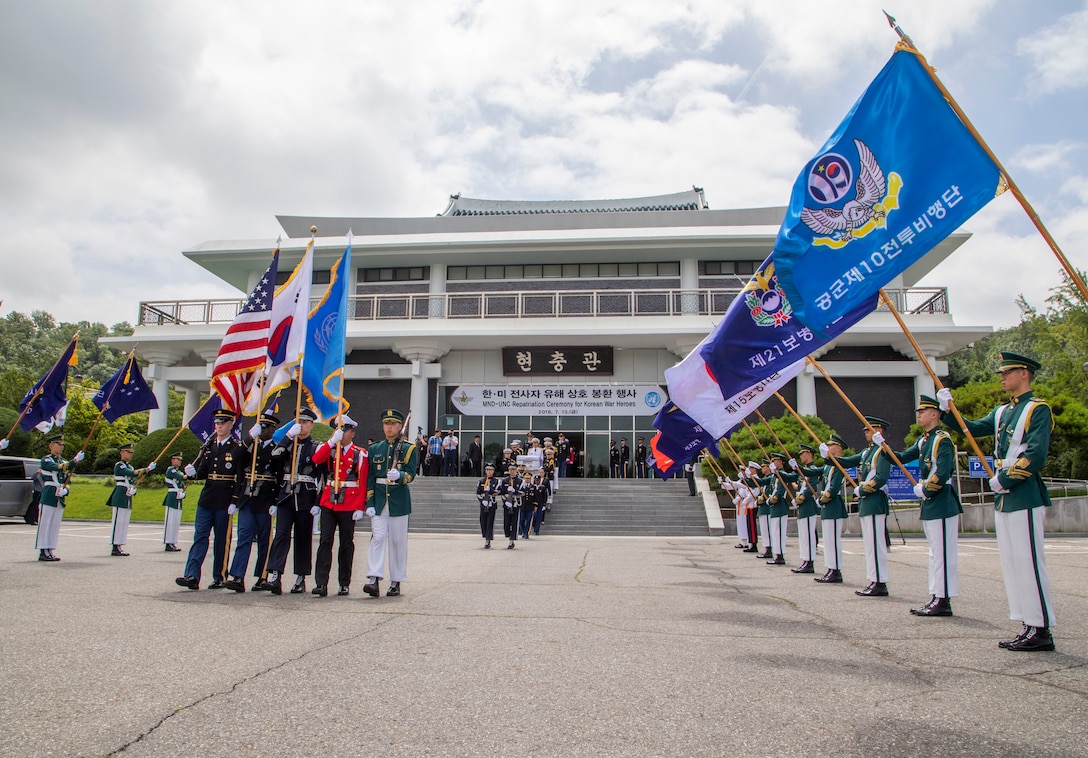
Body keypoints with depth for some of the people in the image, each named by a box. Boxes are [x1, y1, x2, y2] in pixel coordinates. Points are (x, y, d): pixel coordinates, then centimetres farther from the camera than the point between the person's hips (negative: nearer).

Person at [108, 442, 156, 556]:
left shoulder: (130, 466, 18)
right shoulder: (119, 465, -8)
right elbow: (132, 473, -22)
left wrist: (133, 489, -5)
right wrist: (147, 469, -25)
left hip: (128, 498, 8)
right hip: (120, 497, -8)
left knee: (125, 522, 8)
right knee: (118, 521, -7)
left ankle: (119, 547, 11)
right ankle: (115, 548, -4)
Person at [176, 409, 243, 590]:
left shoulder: (237, 448, -4)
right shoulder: (208, 446, 12)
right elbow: (203, 472, 12)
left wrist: (235, 502, -14)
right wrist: (194, 472, -11)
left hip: (225, 501, -5)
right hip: (206, 499, 5)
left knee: (222, 540, 4)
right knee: (200, 536, 0)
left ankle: (219, 577, 12)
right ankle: (192, 576, -2)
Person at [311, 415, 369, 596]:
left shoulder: (361, 454, 2)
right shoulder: (329, 450, 11)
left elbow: (363, 482, -2)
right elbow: (316, 459, -11)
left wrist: (360, 507, -7)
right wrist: (332, 441, -17)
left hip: (349, 505, -2)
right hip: (328, 503, 2)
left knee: (346, 544, 7)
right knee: (325, 541, -6)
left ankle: (344, 584, 15)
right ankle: (321, 583, -7)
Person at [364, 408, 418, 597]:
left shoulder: (409, 449, 3)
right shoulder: (375, 449, 11)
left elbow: (411, 474, -8)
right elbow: (370, 477, 8)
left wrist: (399, 476, -31)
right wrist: (369, 503, -1)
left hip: (399, 501, -1)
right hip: (379, 500, 1)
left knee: (398, 540, 3)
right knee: (378, 537, -10)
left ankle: (396, 582, 11)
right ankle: (374, 580, -14)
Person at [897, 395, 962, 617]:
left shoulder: (943, 440, -13)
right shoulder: (923, 441, 14)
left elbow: (942, 474, -22)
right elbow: (901, 458, 17)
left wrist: (923, 490, -12)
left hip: (942, 503, -10)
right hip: (929, 504, 10)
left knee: (943, 553, -4)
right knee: (935, 552, 13)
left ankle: (944, 601, 1)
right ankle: (936, 598, 19)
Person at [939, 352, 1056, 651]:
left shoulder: (1038, 409, -8)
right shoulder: (1002, 412, 17)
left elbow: (1036, 456, -17)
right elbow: (972, 429, 9)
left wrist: (1004, 478, -14)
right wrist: (947, 410, -4)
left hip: (1025, 496, -8)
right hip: (1003, 498, 9)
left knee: (1028, 562, -6)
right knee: (1011, 563, 10)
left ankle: (1042, 630, 2)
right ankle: (1029, 626, 17)